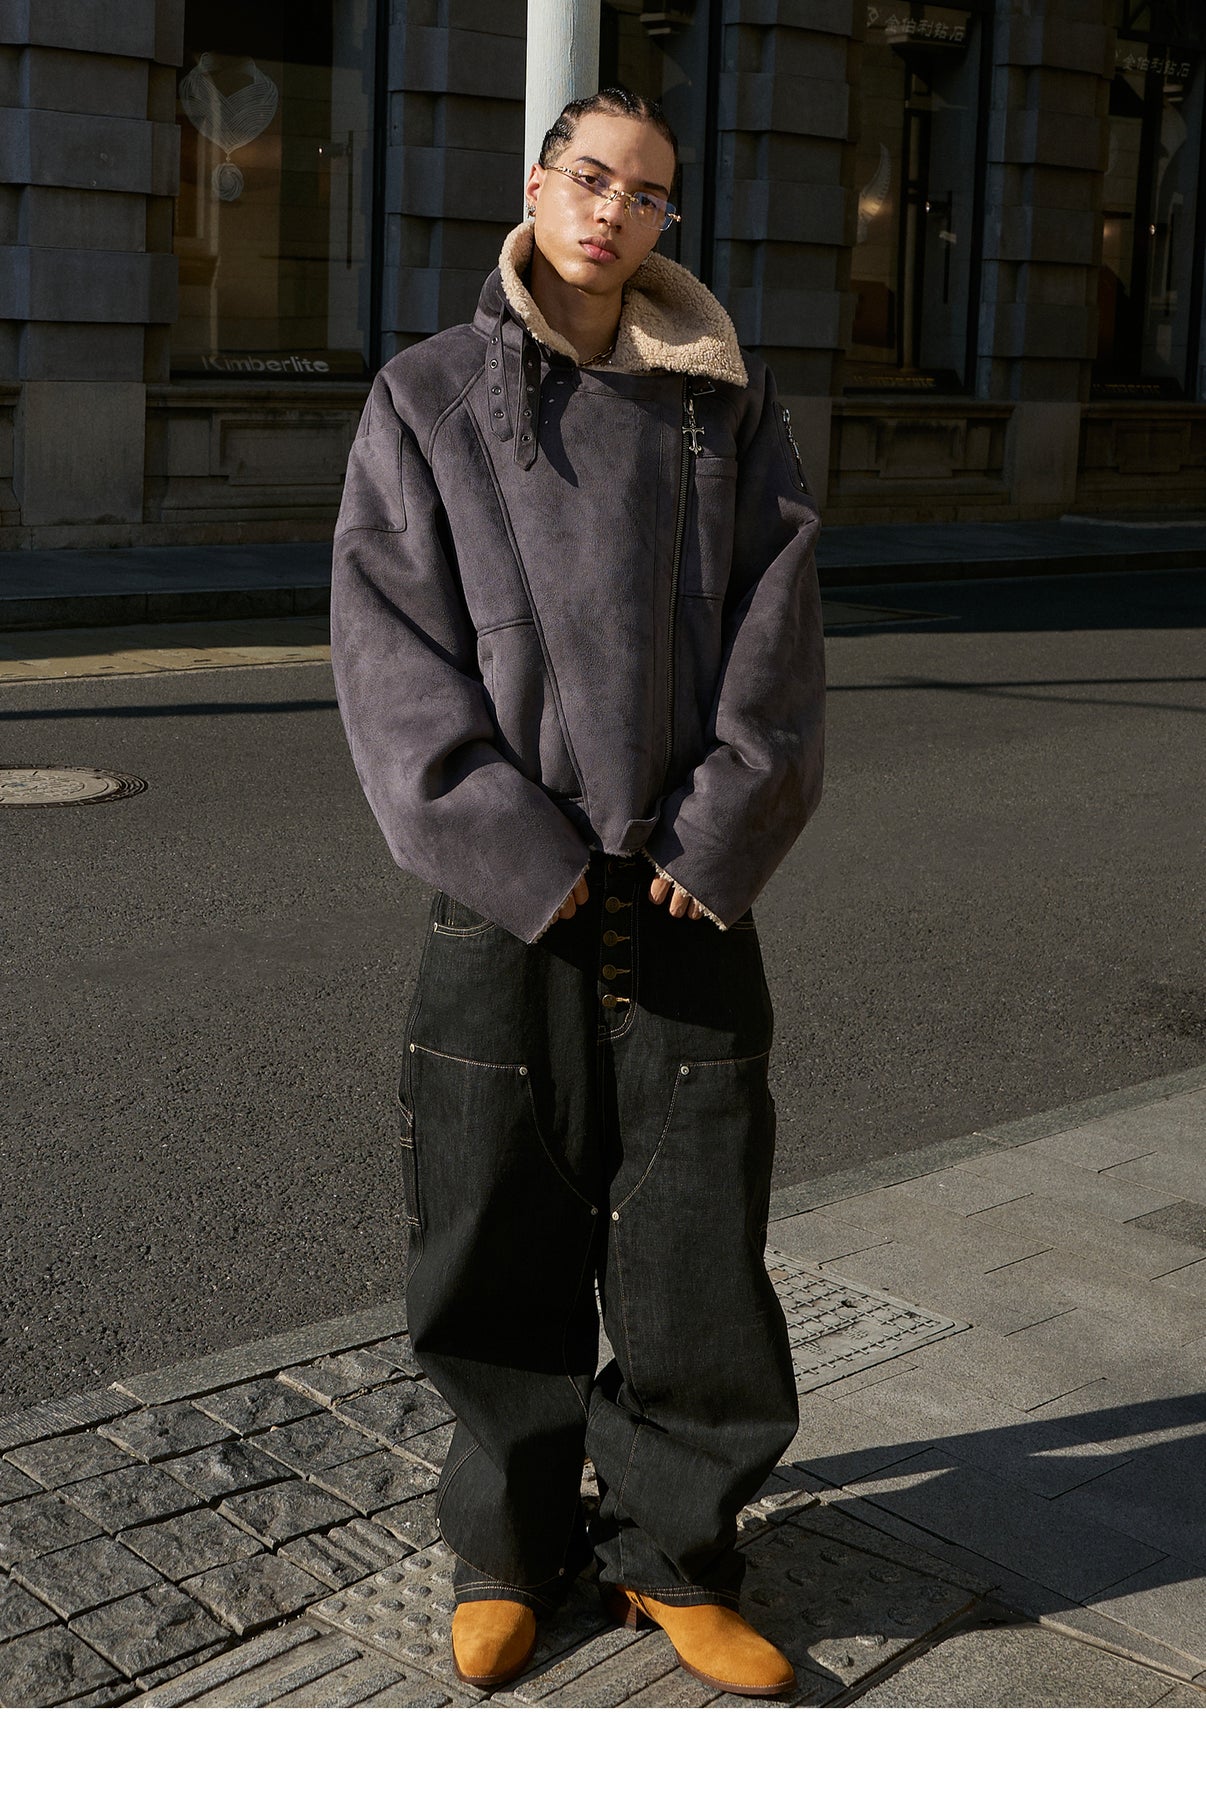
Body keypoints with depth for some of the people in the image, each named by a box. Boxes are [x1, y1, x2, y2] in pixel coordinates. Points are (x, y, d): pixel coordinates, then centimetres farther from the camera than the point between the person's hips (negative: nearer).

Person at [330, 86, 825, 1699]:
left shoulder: (727, 402, 9)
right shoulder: (428, 400, 3)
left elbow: (777, 629, 3)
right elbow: (390, 640, -4)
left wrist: (712, 840, -9)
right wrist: (521, 855, -12)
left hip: (689, 890, 1)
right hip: (505, 893, -1)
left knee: (697, 1243, 4)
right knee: (501, 1244, 6)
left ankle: (673, 1554, 23)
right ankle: (510, 1551, 25)